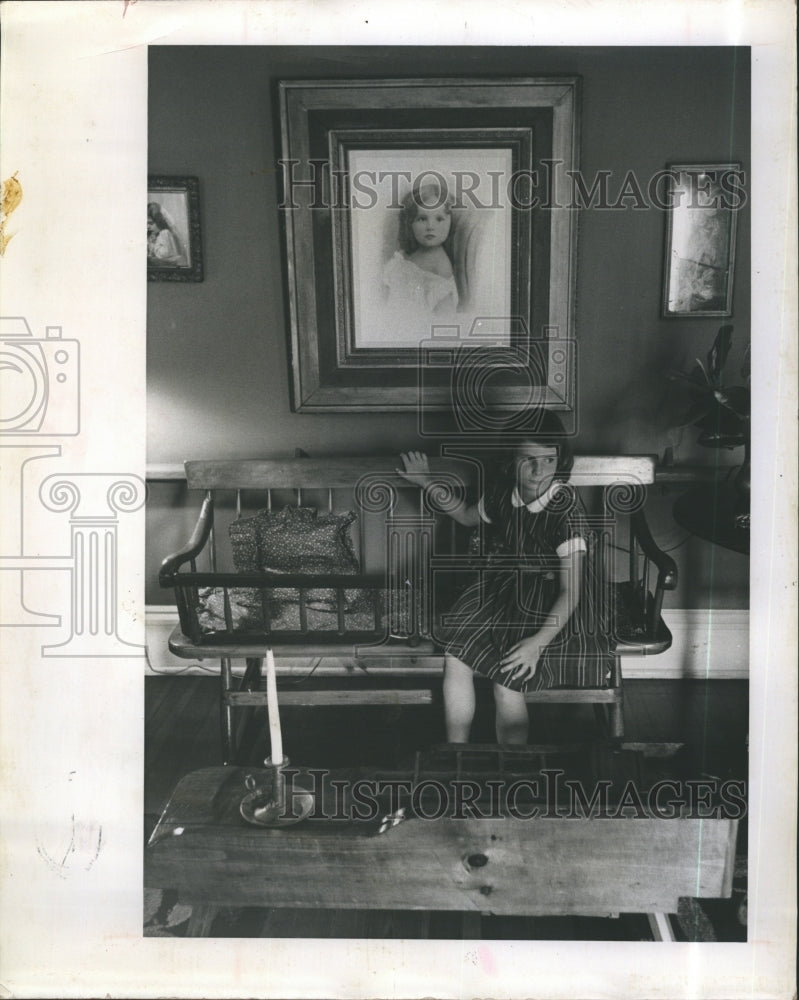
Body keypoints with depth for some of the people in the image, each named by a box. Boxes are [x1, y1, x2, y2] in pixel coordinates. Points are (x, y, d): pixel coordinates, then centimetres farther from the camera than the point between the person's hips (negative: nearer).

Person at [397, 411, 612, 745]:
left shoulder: (567, 511, -21)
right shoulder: (502, 492, -4)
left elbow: (571, 591, -21)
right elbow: (470, 516, 22)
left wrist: (538, 642, -31)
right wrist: (427, 483, 18)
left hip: (551, 607, -5)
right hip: (504, 587, 6)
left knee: (507, 680, -22)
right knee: (455, 657, -15)